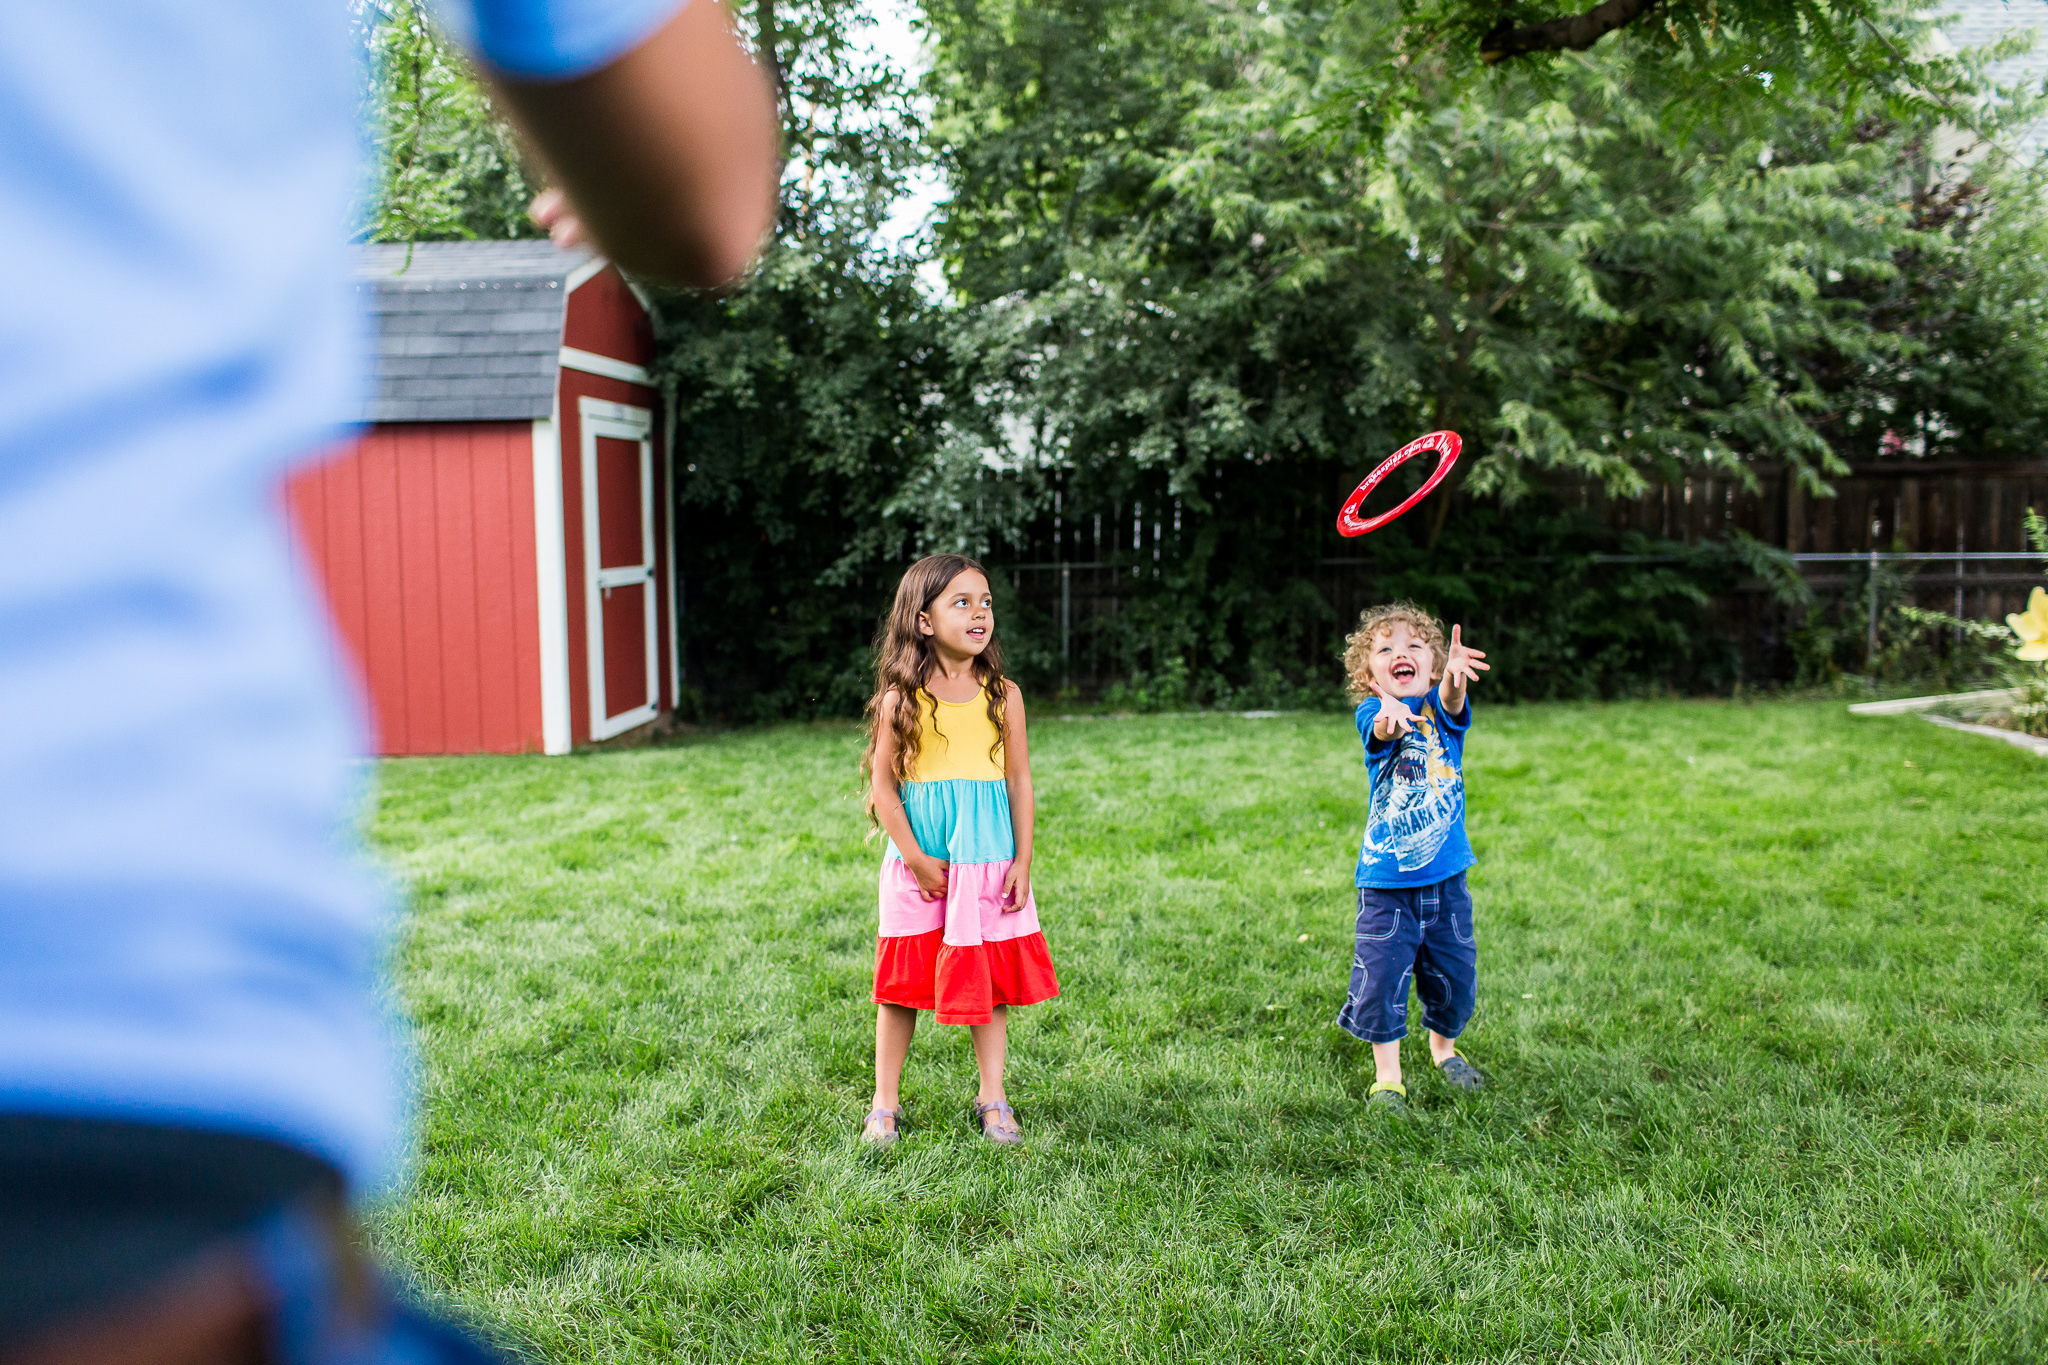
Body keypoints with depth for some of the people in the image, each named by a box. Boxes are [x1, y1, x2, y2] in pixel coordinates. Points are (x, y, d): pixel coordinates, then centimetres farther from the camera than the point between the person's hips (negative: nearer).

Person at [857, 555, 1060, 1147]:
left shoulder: (1003, 695, 1)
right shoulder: (900, 699, -5)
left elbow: (1018, 780, 4)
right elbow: (882, 785, -4)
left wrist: (1022, 861, -1)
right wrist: (916, 860, -10)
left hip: (989, 862, 2)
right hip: (917, 865, -1)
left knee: (991, 980, 8)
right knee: (901, 982, 6)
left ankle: (992, 1099, 22)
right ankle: (885, 1103, 20)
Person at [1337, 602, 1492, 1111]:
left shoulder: (1439, 708, -1)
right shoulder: (1371, 713, -6)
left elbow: (1451, 702, -25)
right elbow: (1380, 731, -30)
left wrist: (1455, 676, -50)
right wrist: (1389, 718, -55)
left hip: (1446, 880, 2)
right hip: (1386, 884, -2)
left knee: (1455, 977, 12)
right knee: (1381, 979, -4)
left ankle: (1444, 1048, 40)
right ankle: (1387, 1078, 14)